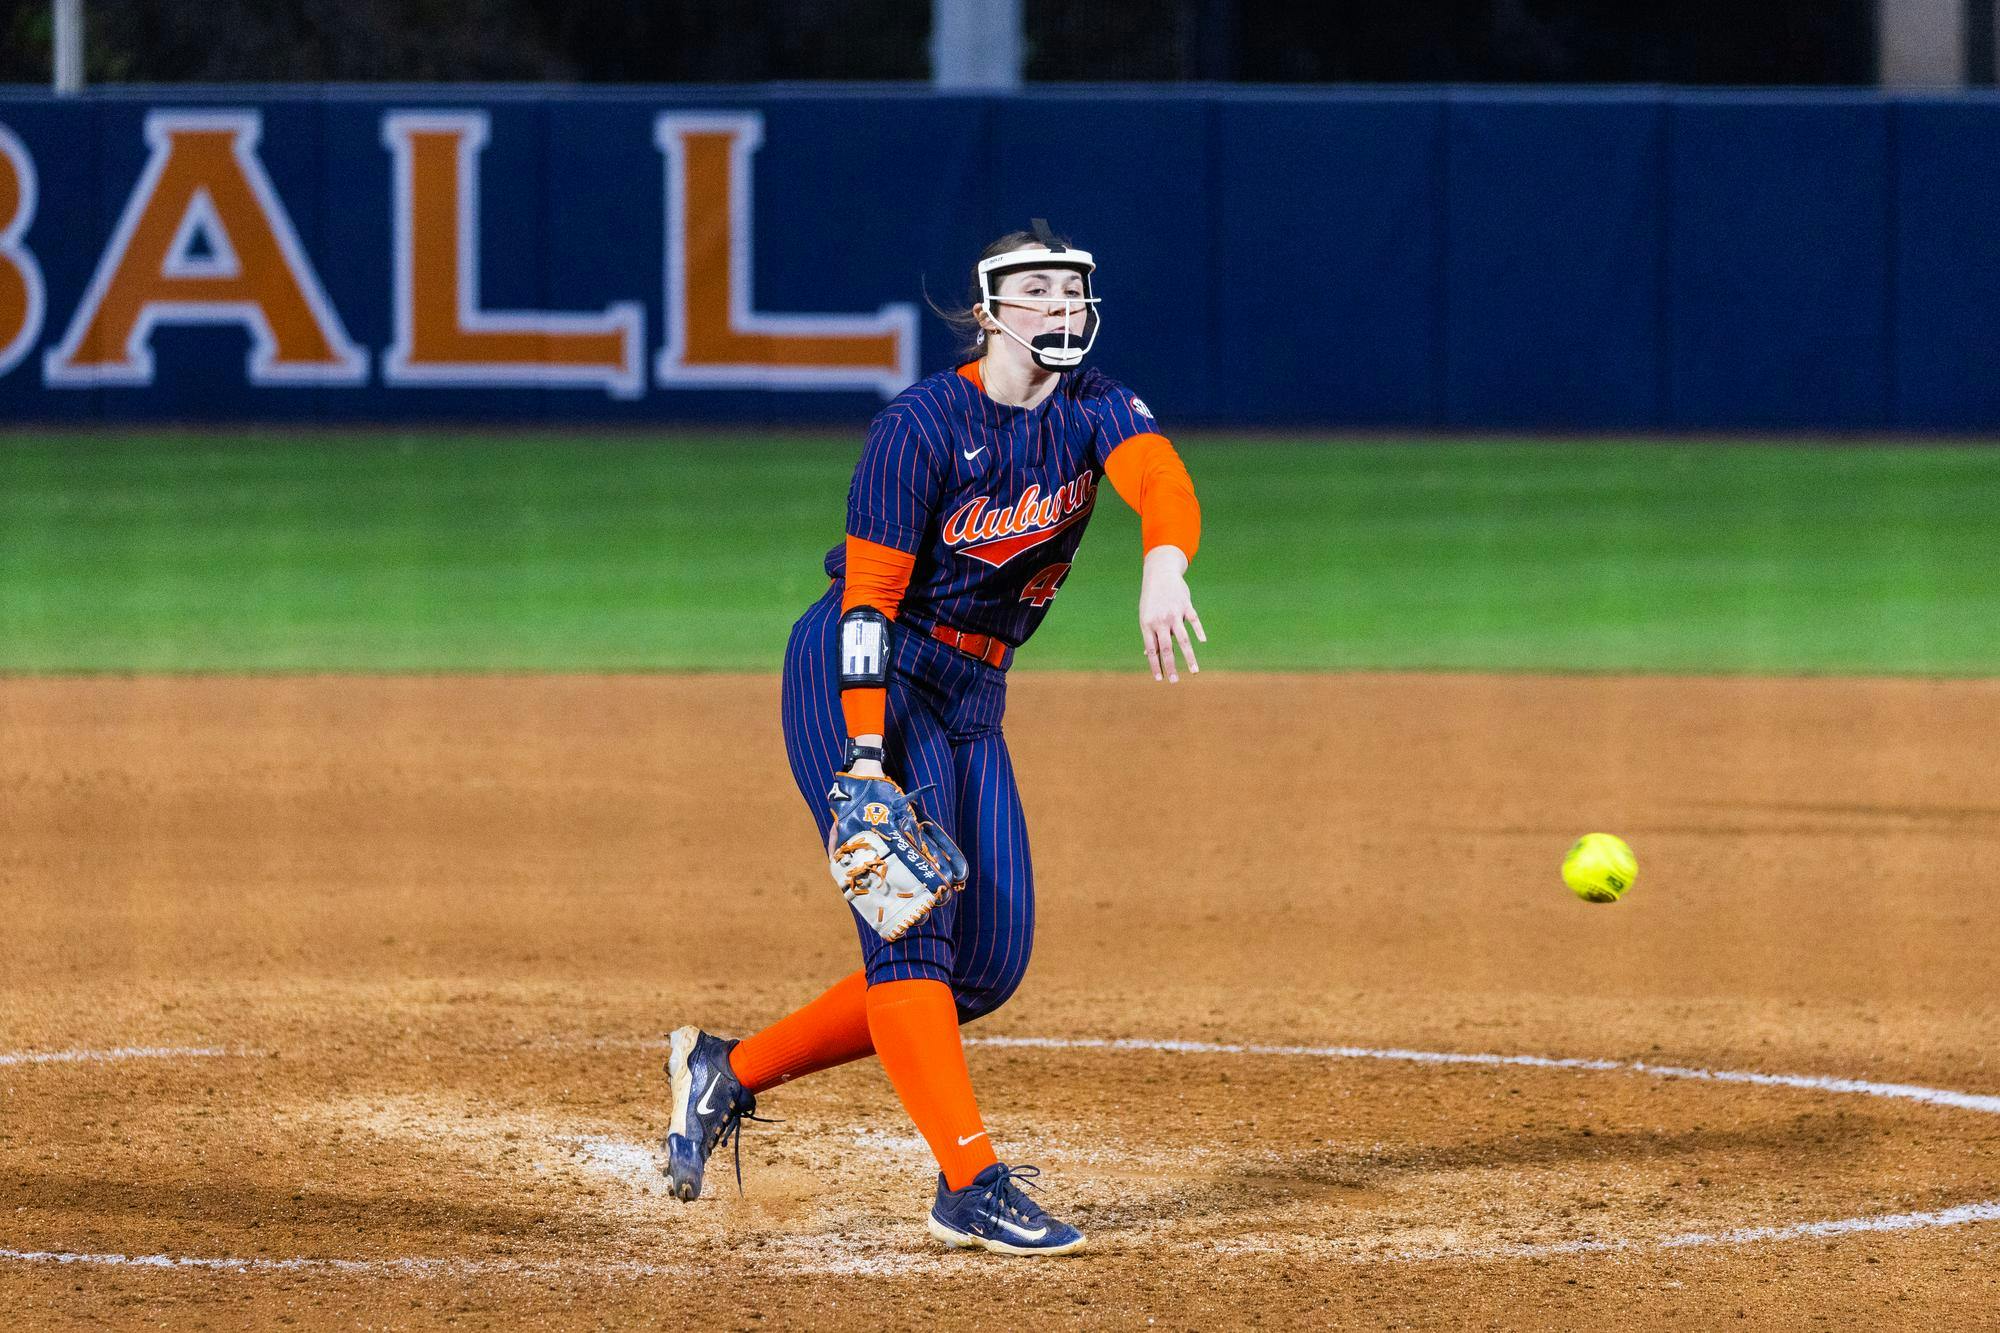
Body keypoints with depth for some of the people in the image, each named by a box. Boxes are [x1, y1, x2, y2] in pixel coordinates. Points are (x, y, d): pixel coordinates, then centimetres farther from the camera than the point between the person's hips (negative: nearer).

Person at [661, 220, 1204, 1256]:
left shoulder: (1094, 411, 0)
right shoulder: (923, 426, -16)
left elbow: (1162, 481, -22)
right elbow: (869, 598, -18)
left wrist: (1162, 566, -47)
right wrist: (863, 764, -28)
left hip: (973, 701, 7)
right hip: (864, 680, -7)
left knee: (987, 966, 3)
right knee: (912, 917, -20)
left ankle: (731, 1071, 14)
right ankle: (969, 1182, -21)